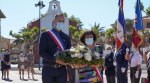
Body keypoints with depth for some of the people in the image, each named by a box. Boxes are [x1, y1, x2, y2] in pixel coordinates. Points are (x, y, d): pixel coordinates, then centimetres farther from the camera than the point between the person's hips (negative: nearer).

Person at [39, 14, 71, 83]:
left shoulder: (66, 37, 15)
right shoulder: (45, 35, 1)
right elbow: (42, 52, -9)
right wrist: (56, 60, -20)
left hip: (62, 69, 4)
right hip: (48, 69, -3)